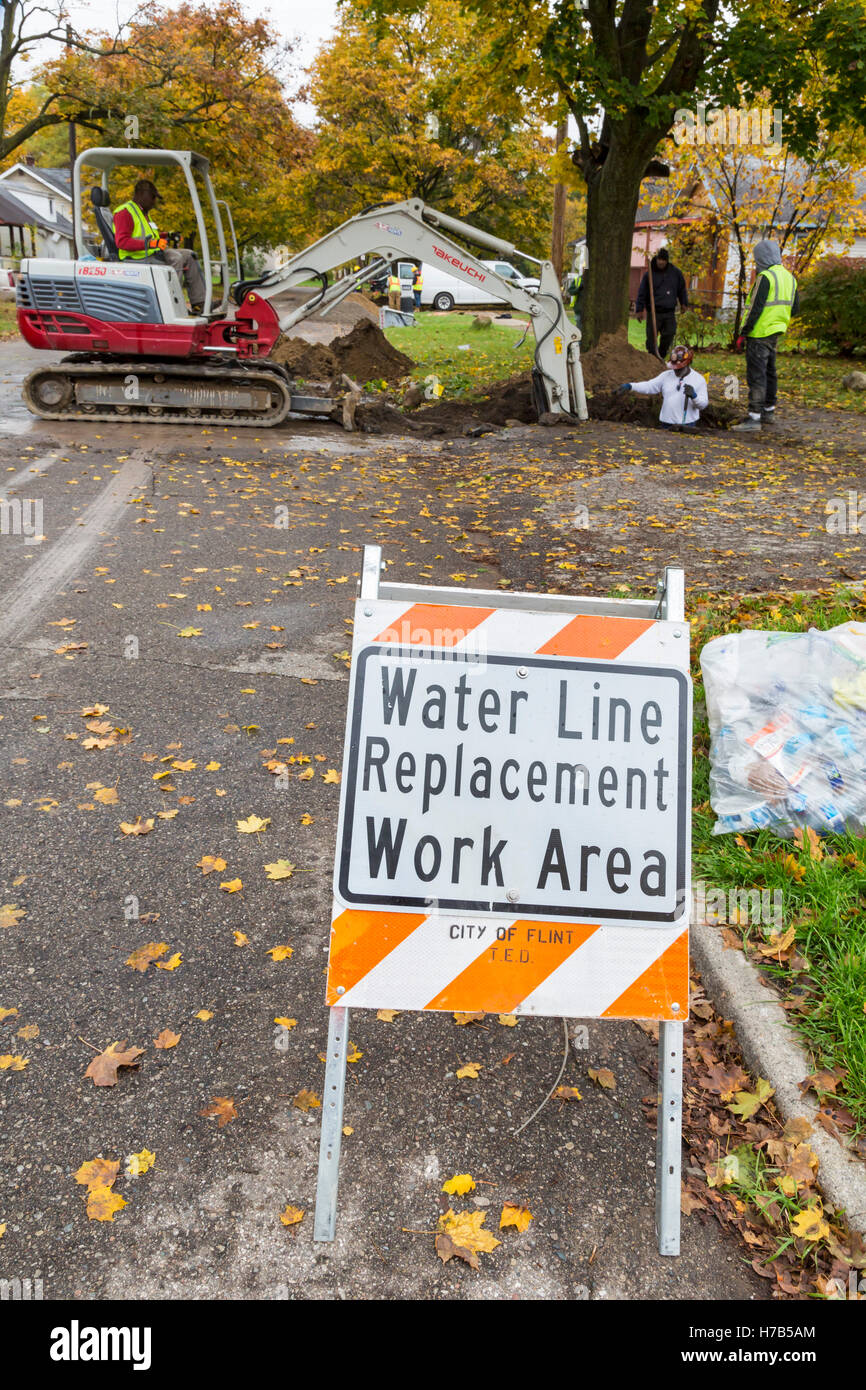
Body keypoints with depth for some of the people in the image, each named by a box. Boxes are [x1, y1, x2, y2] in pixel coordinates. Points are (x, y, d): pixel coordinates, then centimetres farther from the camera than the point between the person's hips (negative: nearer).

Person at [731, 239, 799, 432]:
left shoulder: (765, 277, -15)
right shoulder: (789, 277, 13)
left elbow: (755, 309, -19)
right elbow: (795, 308, 16)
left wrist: (743, 334, -16)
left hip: (760, 333, -9)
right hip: (776, 332, 9)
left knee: (756, 374, -9)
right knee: (769, 372, 19)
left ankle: (754, 418, -13)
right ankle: (769, 412, 28)